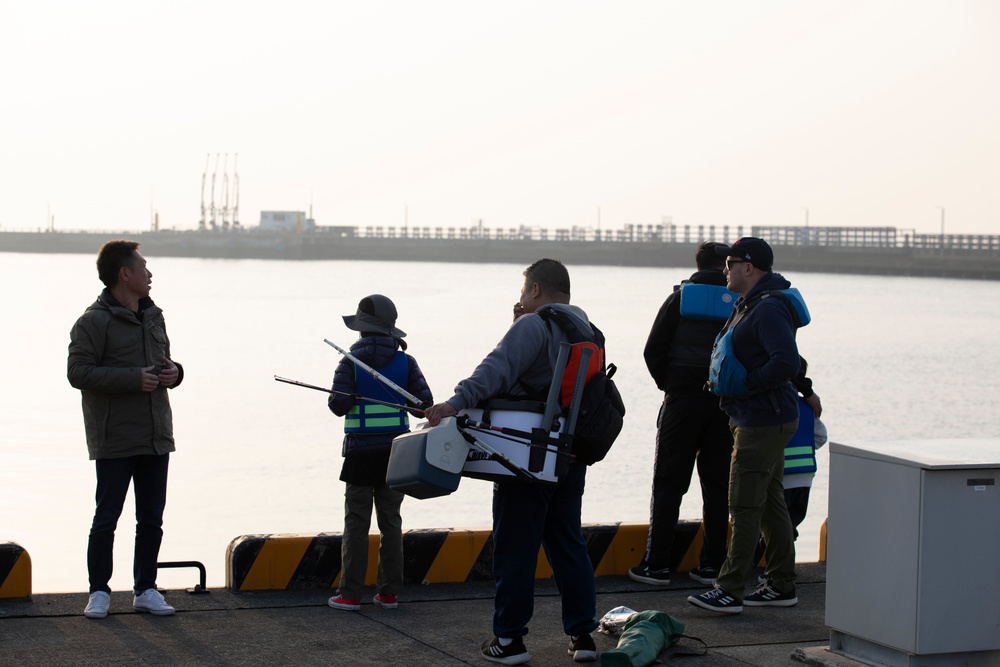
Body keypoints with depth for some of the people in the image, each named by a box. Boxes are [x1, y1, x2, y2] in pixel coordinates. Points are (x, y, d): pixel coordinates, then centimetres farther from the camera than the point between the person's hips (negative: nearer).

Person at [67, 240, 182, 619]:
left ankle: (146, 590, 19)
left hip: (156, 438, 7)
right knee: (106, 518, -1)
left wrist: (173, 372, 2)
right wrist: (134, 378, -21)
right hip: (114, 441, -7)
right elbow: (78, 372, -16)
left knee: (152, 518, 10)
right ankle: (99, 591, 10)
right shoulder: (94, 322, -9)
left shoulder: (153, 317, 14)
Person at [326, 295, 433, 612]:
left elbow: (339, 405, -13)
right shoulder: (405, 362, 0)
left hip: (361, 452, -3)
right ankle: (389, 592, 9)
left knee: (356, 523, 1)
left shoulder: (350, 363, -7)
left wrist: (336, 397, 10)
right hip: (395, 451, 3)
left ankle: (350, 594, -1)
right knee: (390, 521, 9)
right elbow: (425, 401, -2)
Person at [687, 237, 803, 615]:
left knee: (744, 506, -9)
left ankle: (729, 591, -8)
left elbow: (786, 363, -28)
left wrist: (744, 386, -20)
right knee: (770, 503, 13)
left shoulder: (769, 310, -18)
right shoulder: (746, 306, 15)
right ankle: (782, 586, 19)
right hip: (754, 419, 11)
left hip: (764, 422, -11)